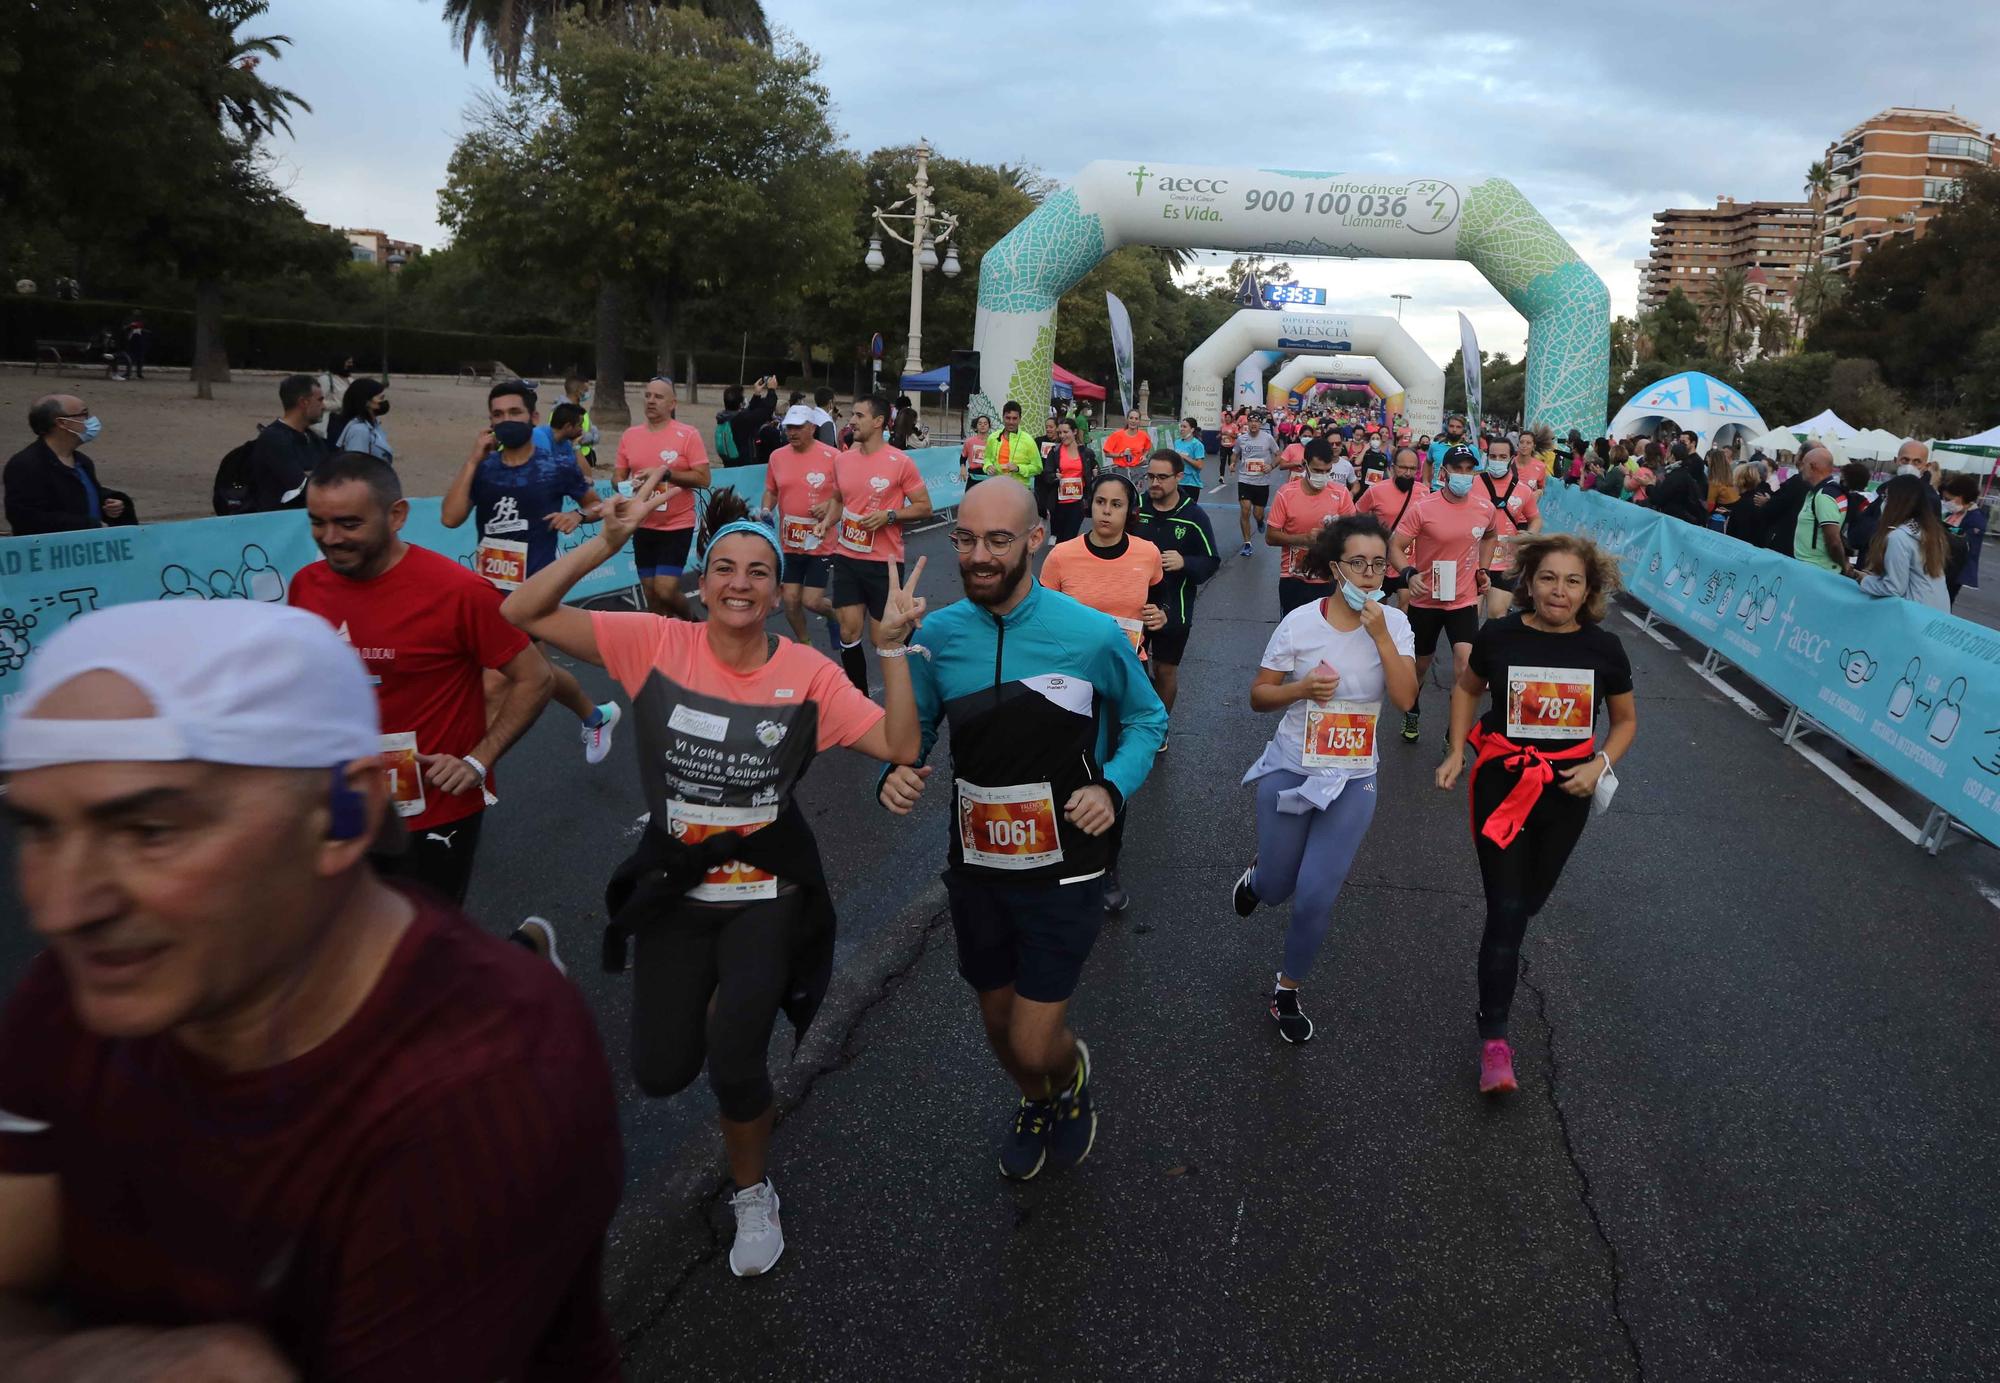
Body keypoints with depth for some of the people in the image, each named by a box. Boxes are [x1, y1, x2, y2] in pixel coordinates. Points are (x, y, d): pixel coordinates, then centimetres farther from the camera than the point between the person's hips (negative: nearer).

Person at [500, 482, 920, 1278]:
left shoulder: (807, 673, -10)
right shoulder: (657, 644, -10)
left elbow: (899, 746, -16)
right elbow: (525, 614, -13)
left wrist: (892, 647, -24)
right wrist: (608, 543, -22)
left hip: (766, 894, -1)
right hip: (675, 890, 2)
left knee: (733, 1066, -11)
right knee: (661, 1073, 7)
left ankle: (753, 1195, 23)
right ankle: (707, 1007, 47)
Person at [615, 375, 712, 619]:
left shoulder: (688, 435, -8)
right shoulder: (629, 435, 6)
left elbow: (703, 479, -11)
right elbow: (618, 475, 13)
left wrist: (665, 473, -21)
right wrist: (628, 486, -10)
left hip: (677, 526, -5)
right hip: (643, 526, 5)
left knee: (665, 590, -12)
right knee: (651, 593, 9)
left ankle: (691, 621, 18)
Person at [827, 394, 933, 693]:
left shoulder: (901, 462, -9)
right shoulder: (842, 459, 6)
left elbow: (924, 508, -5)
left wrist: (889, 515, -19)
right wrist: (827, 520, 1)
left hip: (884, 562, -4)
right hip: (846, 559, 4)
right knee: (849, 633, 0)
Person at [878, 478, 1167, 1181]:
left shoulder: (1093, 635, -16)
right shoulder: (938, 634, -8)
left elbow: (1145, 720, 0)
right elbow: (914, 729, 7)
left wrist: (1112, 785, -18)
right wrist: (896, 772, -16)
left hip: (1062, 872, -3)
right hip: (975, 867, 3)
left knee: (1035, 1044, -1)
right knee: (999, 1025, 21)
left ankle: (1071, 1075, 38)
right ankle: (1036, 1102, 56)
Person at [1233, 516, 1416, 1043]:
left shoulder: (1394, 624, -5)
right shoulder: (1300, 622, -10)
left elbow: (1405, 698, -17)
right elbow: (1258, 695, -3)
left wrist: (1379, 634, -23)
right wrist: (1301, 688, -21)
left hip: (1353, 781, 1)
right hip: (1289, 771, 0)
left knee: (1316, 897, -6)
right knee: (1276, 889, 10)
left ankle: (1288, 989, 19)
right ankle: (1258, 875, 50)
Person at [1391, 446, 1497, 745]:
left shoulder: (1486, 508, -3)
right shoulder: (1422, 507, -15)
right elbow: (1395, 547, -15)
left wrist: (1483, 568, 10)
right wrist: (1409, 573, -33)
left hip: (1464, 599, 1)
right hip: (1425, 599, -1)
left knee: (1465, 658, -18)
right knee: (1420, 663, 15)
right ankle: (1412, 712, 46)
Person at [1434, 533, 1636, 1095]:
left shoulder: (1604, 648, -8)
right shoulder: (1500, 636, -12)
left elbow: (1626, 720, 6)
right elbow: (1466, 688, 7)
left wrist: (1600, 764, -12)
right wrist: (1457, 751, -3)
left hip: (1566, 793, 2)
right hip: (1503, 784, -2)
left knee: (1530, 899, 19)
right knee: (1506, 909, -7)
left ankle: (1504, 944, 54)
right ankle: (1494, 1040, -2)